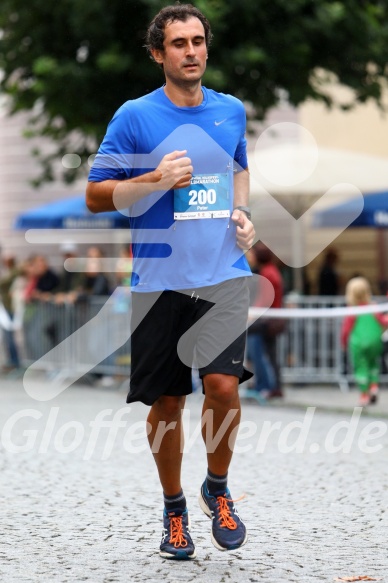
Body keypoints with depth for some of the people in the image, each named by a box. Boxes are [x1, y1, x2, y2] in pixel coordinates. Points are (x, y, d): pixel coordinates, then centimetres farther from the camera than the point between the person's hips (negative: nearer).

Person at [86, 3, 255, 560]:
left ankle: (217, 489, 11)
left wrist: (242, 213, 8)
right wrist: (155, 180, -16)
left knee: (223, 384, -14)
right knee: (167, 402, 5)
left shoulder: (232, 111, 9)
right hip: (160, 280, -2)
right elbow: (95, 195, -1)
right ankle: (174, 508, 25)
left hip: (223, 273, 2)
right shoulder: (135, 117, -3)